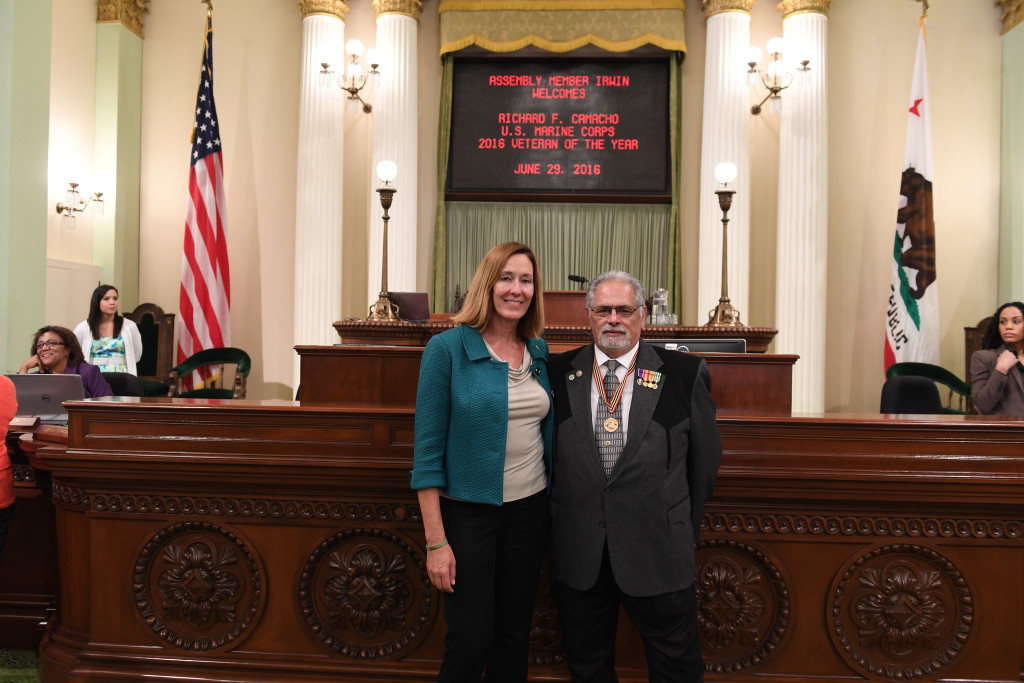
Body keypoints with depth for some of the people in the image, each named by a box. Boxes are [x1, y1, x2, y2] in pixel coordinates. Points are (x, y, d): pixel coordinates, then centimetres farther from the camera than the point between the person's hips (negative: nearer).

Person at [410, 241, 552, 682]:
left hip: (529, 509, 5)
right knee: (470, 641, 2)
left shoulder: (539, 351, 4)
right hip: (469, 511, -4)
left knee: (514, 634, 15)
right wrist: (435, 541, -13)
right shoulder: (447, 348, -11)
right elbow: (427, 450, -11)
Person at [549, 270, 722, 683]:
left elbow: (705, 457, 4)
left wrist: (687, 529, 7)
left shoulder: (685, 374, -3)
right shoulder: (559, 373, 2)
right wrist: (555, 518, 8)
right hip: (577, 551, 2)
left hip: (658, 551, -1)